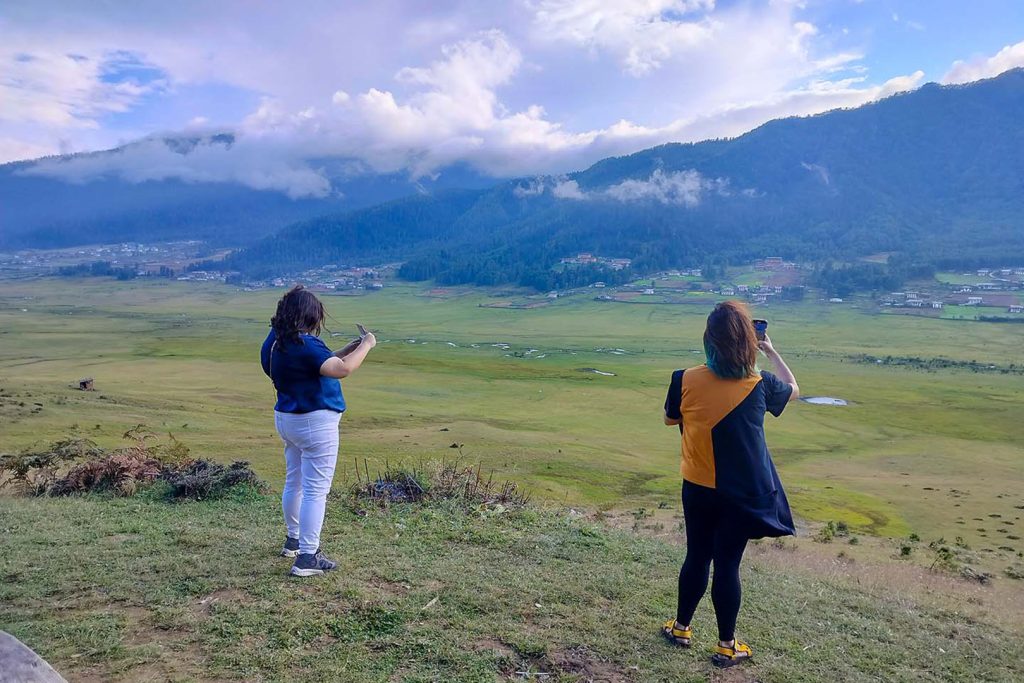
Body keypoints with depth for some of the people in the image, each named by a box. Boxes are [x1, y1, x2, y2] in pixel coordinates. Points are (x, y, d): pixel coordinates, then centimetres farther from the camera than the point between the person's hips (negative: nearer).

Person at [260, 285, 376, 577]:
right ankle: (307, 558, 2)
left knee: (294, 482, 23)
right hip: (316, 423, -10)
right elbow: (342, 370, -31)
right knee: (315, 490, -3)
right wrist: (366, 345, -18)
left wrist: (347, 350, 9)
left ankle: (294, 540, 39)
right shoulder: (304, 344, -24)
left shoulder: (274, 341, 6)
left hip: (287, 419, 10)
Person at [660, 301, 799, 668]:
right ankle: (726, 645, 23)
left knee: (697, 557, 18)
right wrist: (772, 352, 18)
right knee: (728, 565, 9)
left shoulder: (686, 380, -14)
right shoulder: (759, 384, -15)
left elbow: (670, 419, 5)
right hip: (742, 494, -1)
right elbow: (793, 390, 9)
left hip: (697, 490, 1)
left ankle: (681, 627, 33)